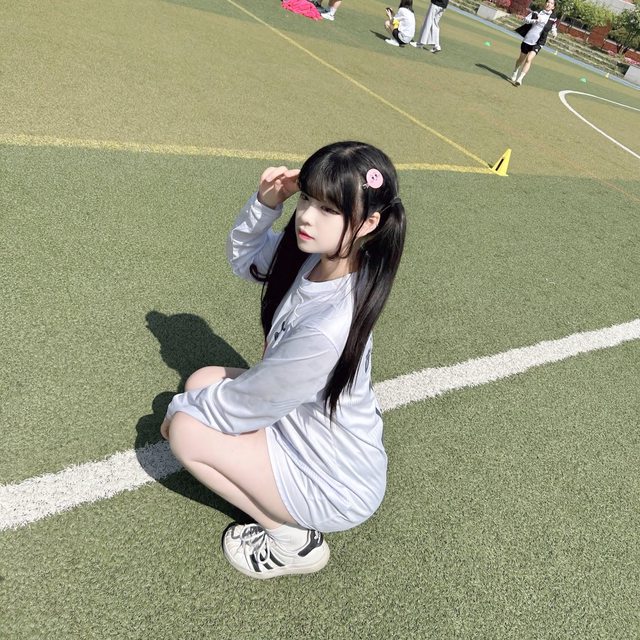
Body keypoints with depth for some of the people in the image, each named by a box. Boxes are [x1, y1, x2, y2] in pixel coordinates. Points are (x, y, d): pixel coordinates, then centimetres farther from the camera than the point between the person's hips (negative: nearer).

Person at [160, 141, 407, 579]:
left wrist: (181, 408, -2)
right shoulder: (313, 257, -13)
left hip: (337, 488, -8)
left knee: (186, 431, -9)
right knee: (202, 382, 8)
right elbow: (243, 257, 6)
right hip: (310, 422, 8)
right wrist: (266, 203, -13)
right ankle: (287, 508, 13)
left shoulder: (327, 329, -37)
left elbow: (244, 404, -22)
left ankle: (292, 538, 4)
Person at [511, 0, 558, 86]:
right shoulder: (536, 13, 3)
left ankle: (520, 79, -22)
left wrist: (554, 33, -13)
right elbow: (526, 19, -2)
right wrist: (535, 20, -19)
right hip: (527, 39, 2)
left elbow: (553, 30, 10)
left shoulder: (553, 19, 1)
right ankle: (514, 74, 41)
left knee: (529, 59, -21)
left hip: (538, 42, -2)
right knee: (521, 59, 16)